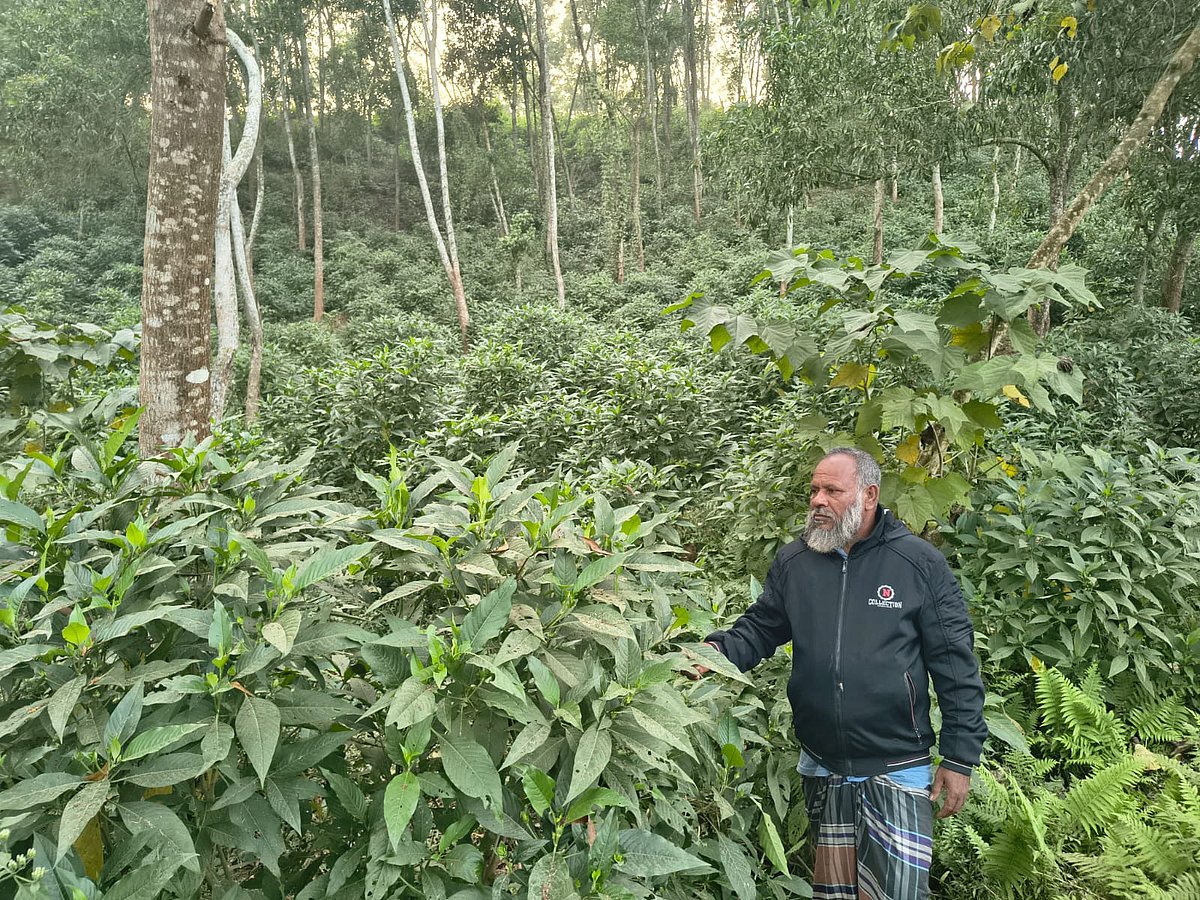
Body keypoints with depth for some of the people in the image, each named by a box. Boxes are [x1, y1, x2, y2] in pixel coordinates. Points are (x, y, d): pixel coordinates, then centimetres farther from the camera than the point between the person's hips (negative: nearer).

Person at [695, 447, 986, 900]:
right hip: (822, 768, 4)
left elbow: (955, 666, -6)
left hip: (897, 769, -3)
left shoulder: (920, 562, -8)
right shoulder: (793, 562, 1)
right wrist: (719, 650, -16)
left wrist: (959, 759, -7)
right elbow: (759, 628, 6)